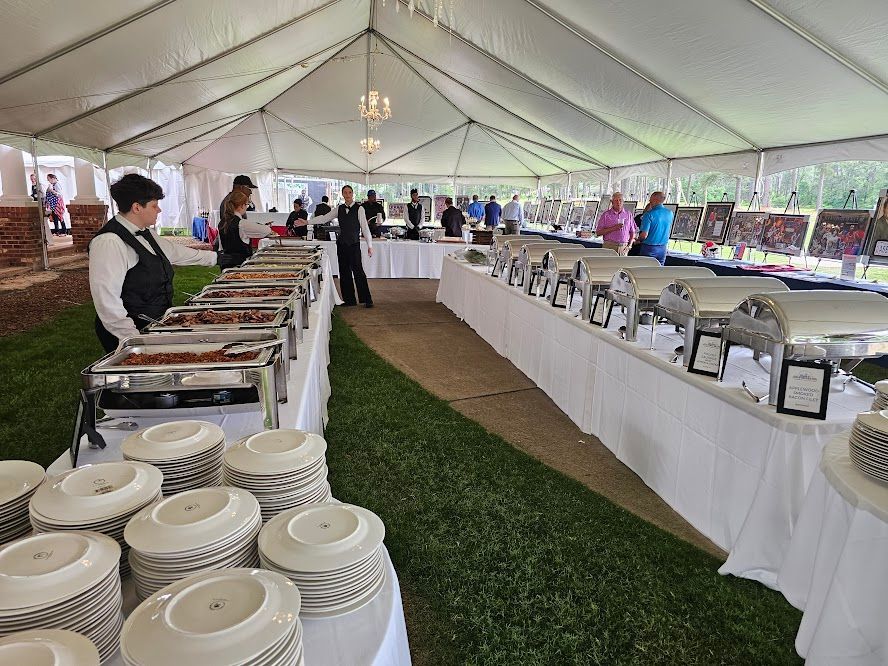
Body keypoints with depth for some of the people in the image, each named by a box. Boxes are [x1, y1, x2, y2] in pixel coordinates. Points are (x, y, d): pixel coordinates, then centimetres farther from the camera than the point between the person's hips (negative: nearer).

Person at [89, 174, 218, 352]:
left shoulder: (144, 234, 9)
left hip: (155, 326, 9)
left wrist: (215, 257, 31)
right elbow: (106, 299, -25)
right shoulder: (109, 242, -20)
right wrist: (133, 339, -24)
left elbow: (174, 252, 26)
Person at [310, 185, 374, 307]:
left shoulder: (359, 209, -3)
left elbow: (365, 227, -5)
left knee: (358, 271, -9)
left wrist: (370, 245, -7)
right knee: (344, 272, 7)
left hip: (354, 244, -5)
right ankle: (349, 300, 15)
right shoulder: (339, 209, 9)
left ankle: (367, 300, -2)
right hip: (341, 244, 5)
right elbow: (324, 218, 9)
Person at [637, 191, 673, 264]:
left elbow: (644, 235, -20)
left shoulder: (649, 214, -16)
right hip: (662, 248, 6)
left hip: (649, 248, -6)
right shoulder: (669, 213, 4)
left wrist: (638, 239, 1)